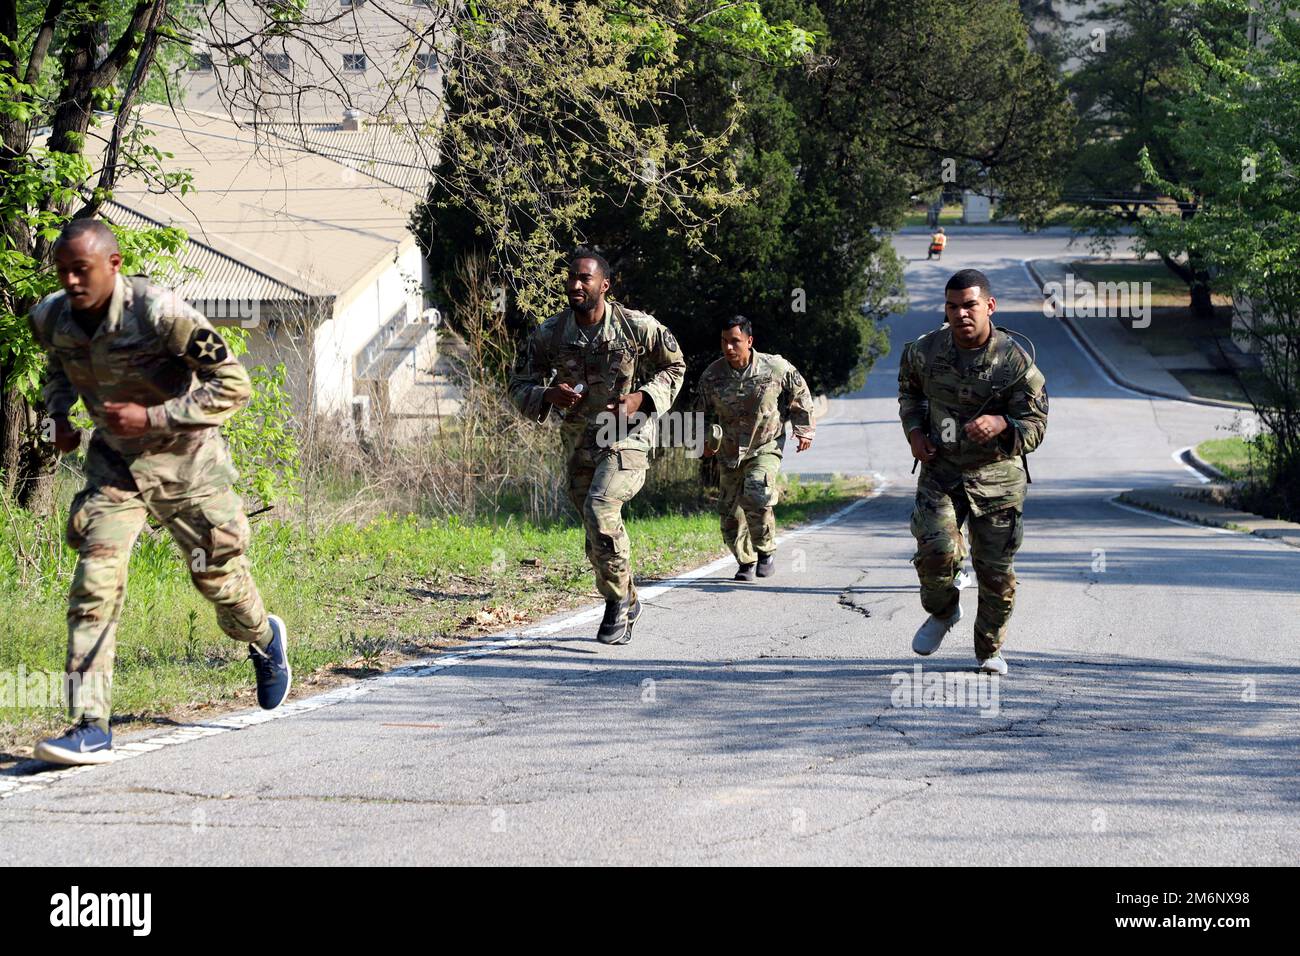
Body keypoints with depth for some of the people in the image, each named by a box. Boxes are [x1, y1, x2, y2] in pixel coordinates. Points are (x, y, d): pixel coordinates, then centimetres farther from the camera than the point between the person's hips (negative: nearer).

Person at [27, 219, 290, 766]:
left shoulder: (158, 314, -28)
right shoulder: (50, 319, -10)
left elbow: (233, 385, -22)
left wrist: (151, 418, -29)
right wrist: (58, 417, -3)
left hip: (184, 460, -3)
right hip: (114, 460, 3)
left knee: (218, 576, 12)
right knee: (95, 582, -16)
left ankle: (265, 640, 49)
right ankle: (91, 729, -19)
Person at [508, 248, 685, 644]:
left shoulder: (638, 327, -10)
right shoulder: (549, 335, -4)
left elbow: (673, 367, 6)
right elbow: (519, 387, 3)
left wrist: (642, 398, -12)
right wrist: (548, 395, -19)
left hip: (626, 437, -4)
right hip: (579, 444, 4)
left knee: (599, 509, -27)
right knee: (599, 537, 10)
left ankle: (617, 599, -10)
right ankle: (628, 605, 34)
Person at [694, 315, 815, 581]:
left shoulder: (776, 368, -13)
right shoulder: (712, 375, -7)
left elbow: (800, 395, 6)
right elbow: (703, 412, 11)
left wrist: (804, 430, 7)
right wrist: (704, 440, 0)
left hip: (766, 447, -3)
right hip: (729, 452, 3)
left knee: (756, 496, -25)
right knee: (730, 511, 1)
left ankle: (766, 551, -4)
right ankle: (746, 562, 23)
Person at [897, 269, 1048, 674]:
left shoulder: (1015, 360, -13)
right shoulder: (925, 351, -5)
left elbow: (1035, 427, -8)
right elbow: (909, 389, 19)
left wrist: (1001, 425, -30)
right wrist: (914, 432, 3)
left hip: (997, 476, -1)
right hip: (940, 469, 1)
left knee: (996, 571, 4)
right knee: (935, 551, -18)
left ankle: (989, 649, 26)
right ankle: (942, 612, 15)